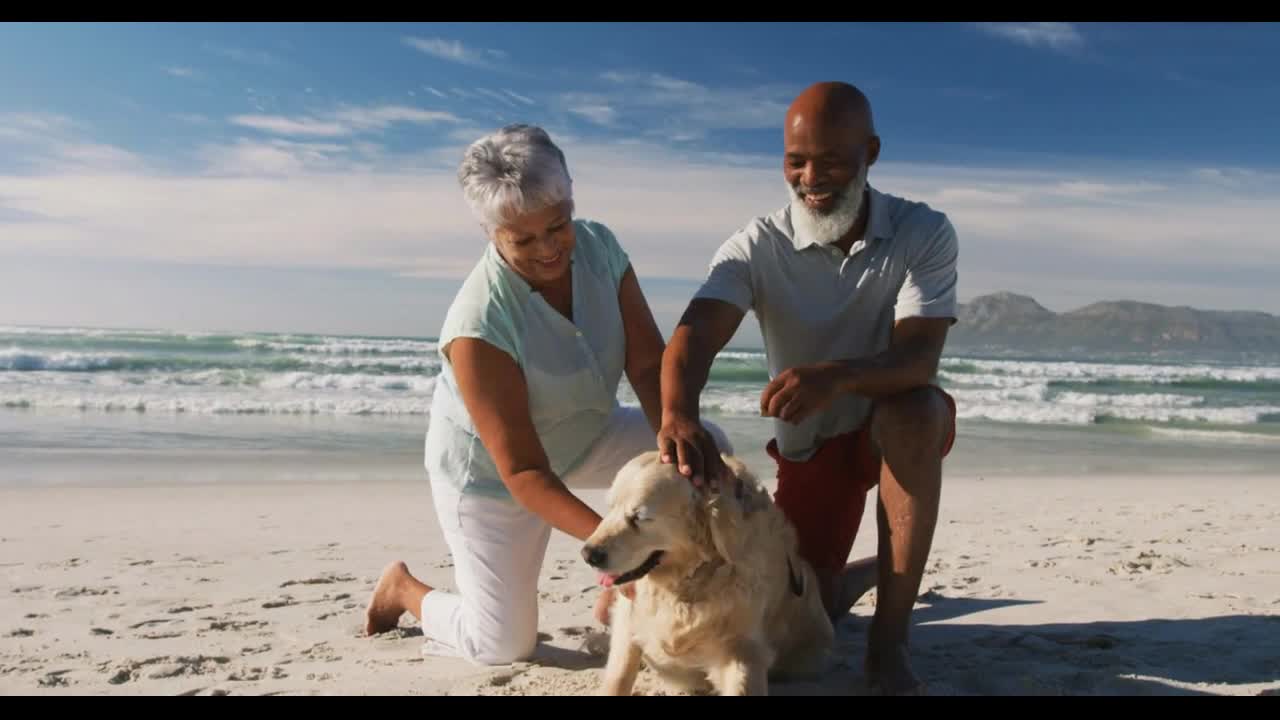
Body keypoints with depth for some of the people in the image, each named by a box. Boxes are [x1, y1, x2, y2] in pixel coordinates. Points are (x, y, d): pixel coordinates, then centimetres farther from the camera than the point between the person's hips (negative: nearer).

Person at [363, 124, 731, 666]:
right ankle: (403, 587, 30)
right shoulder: (478, 325, -35)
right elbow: (522, 471, -33)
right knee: (503, 647, 0)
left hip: (583, 436, 6)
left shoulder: (600, 247, -18)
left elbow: (648, 362, -18)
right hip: (489, 469, -5)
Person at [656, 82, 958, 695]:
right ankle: (860, 574, 37)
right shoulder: (758, 245, -15)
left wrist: (835, 377, -50)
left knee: (916, 410, -37)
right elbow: (694, 335, -31)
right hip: (809, 445, 2)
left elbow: (919, 358, -28)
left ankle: (889, 638, -23)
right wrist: (678, 415, -53)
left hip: (898, 429, -1)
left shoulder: (924, 232, -16)